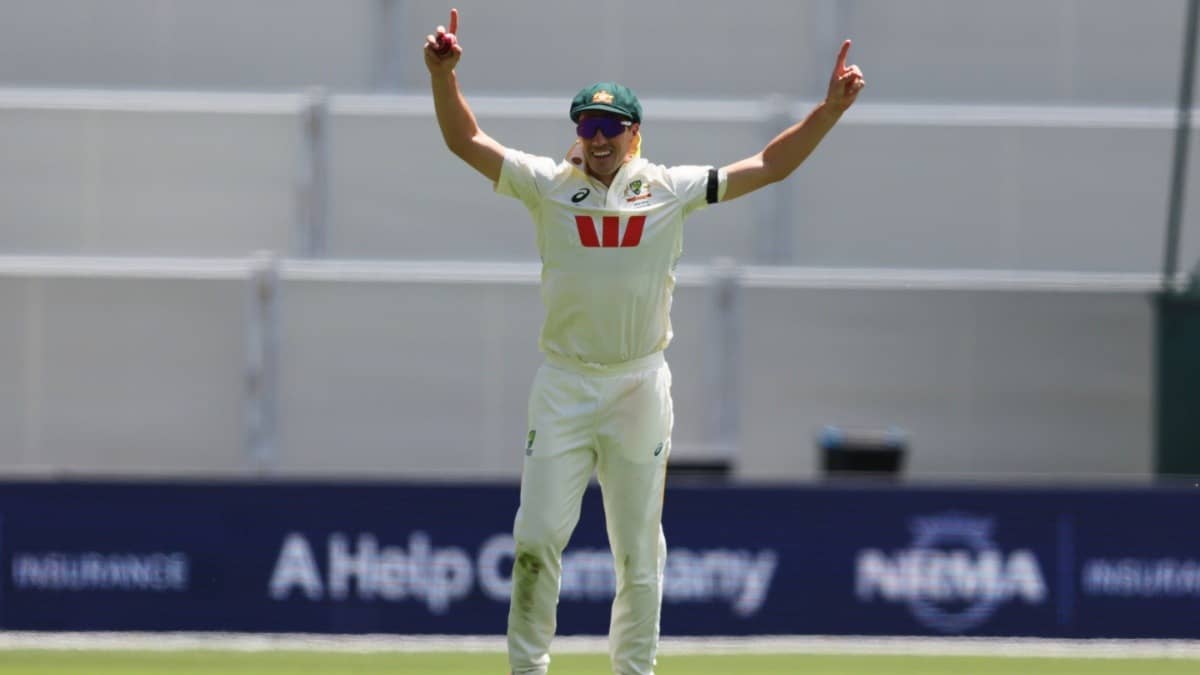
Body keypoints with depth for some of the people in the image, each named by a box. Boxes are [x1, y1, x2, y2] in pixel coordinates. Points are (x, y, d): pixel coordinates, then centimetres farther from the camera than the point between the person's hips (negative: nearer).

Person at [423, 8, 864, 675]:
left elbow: (768, 166, 4)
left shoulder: (671, 190, 3)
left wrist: (830, 108, -6)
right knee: (537, 538, -4)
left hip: (641, 386, 1)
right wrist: (443, 72, -18)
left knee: (639, 549, 7)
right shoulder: (547, 185, 2)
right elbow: (466, 140, -3)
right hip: (563, 385, -1)